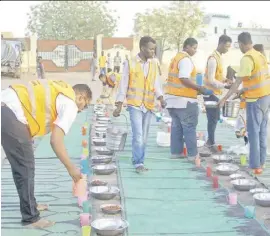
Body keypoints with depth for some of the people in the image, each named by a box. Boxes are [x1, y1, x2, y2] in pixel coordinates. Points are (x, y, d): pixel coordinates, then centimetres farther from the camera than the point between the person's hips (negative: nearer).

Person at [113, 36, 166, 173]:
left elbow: (156, 85, 6)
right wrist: (119, 106, -3)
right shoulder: (130, 64, -3)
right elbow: (123, 85, -1)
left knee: (144, 137, 10)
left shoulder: (153, 65, 8)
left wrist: (161, 99, -14)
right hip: (135, 105, -4)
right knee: (138, 135, -13)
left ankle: (139, 162, 21)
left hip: (148, 106, 4)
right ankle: (138, 163, -6)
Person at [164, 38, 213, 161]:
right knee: (189, 128, -2)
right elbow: (184, 79, -23)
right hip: (184, 99, -9)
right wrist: (200, 89, -19)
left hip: (173, 98, 9)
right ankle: (193, 154, 2)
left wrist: (196, 89, 21)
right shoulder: (186, 59, -13)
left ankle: (176, 152, 15)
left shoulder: (176, 58, 18)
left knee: (176, 126, 12)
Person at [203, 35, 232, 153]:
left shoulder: (218, 57, 11)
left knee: (215, 118, 16)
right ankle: (211, 143, 8)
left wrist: (225, 80, 3)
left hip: (215, 93, 10)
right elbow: (211, 80, -23)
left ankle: (210, 141, 27)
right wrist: (225, 86, -24)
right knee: (213, 119, -2)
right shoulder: (213, 58, -19)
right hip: (211, 93, -10)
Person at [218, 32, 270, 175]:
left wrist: (224, 99, -13)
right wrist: (243, 91, 24)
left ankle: (255, 166, 0)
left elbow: (238, 82, -17)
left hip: (255, 99, -8)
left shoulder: (247, 58, -15)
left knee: (253, 133, -2)